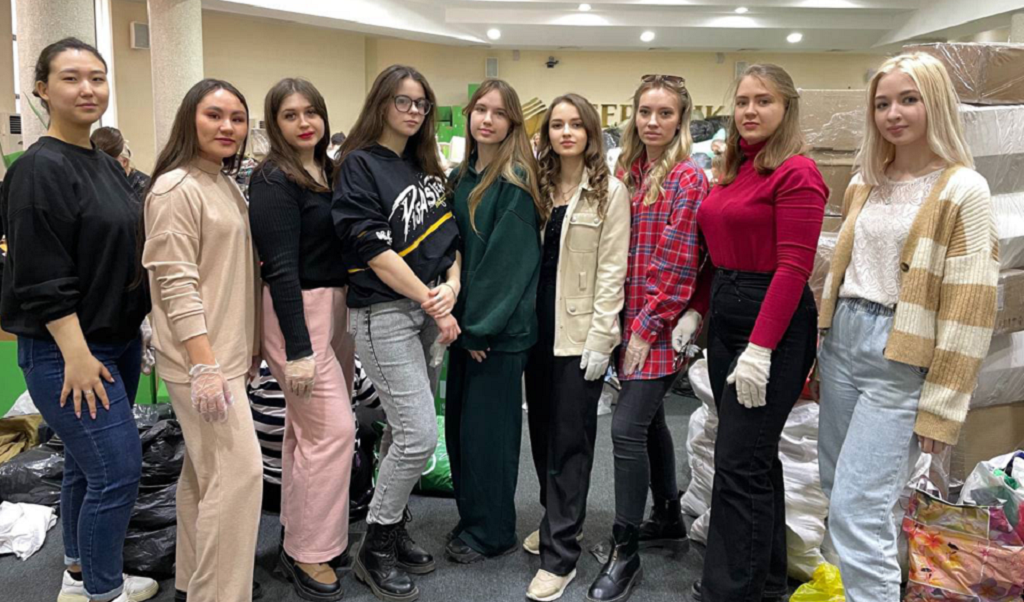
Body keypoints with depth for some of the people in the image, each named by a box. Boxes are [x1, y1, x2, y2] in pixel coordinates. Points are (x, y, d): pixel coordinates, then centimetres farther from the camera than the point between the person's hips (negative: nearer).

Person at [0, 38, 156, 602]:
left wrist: (129, 328, 20)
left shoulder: (107, 165, 11)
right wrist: (77, 355, -21)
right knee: (118, 469, -6)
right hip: (66, 351, -8)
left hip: (118, 340, 8)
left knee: (88, 464, 17)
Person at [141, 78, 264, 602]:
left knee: (205, 470, 15)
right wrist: (205, 367, -24)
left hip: (228, 350, 9)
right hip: (201, 356, -9)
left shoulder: (228, 185, 13)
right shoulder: (175, 189, -14)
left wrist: (246, 346, 16)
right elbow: (177, 286, -19)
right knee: (239, 471, -10)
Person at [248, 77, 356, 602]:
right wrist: (297, 349, -21)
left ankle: (302, 535, 29)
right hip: (297, 310, -8)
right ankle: (307, 553, 8)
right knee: (333, 429, -7)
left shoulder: (329, 170, 11)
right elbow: (281, 268, -18)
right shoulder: (273, 180, -13)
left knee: (308, 426, 15)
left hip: (335, 305, 8)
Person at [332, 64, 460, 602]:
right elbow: (375, 250, -15)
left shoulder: (426, 167, 15)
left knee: (405, 430, 12)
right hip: (382, 314, -7)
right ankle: (375, 549, 9)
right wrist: (432, 302, -15)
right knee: (420, 436, -9)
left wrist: (451, 285, -7)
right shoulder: (359, 166, -6)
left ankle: (393, 528, 28)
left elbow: (448, 235, 13)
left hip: (429, 311, 7)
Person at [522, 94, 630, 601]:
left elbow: (611, 269, -9)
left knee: (570, 436, -2)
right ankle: (556, 520, 32)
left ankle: (560, 552, 7)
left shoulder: (610, 192, -4)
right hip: (539, 326, 6)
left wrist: (600, 336, -14)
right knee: (541, 427, 13)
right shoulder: (539, 187, 11)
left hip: (580, 331, -5)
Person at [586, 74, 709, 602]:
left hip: (660, 325, -7)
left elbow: (678, 266, -14)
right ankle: (669, 520, 35)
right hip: (630, 320, 7)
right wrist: (622, 323, 6)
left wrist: (647, 326, -16)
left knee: (627, 426, -9)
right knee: (649, 420, 17)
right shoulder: (627, 172, 10)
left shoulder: (688, 179, -9)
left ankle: (625, 554, 3)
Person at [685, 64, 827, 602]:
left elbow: (794, 267, -18)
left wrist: (760, 349, -21)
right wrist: (696, 310, 8)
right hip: (725, 318, 9)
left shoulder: (796, 173, -11)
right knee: (755, 457, 17)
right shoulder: (733, 170, 13)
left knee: (739, 465, -5)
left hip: (774, 326, -8)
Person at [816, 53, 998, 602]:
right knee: (837, 490, 15)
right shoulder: (865, 183, 10)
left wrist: (941, 405, -13)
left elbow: (968, 307, -12)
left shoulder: (964, 190, -9)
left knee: (857, 511, -8)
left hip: (902, 359, -7)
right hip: (843, 342, 7)